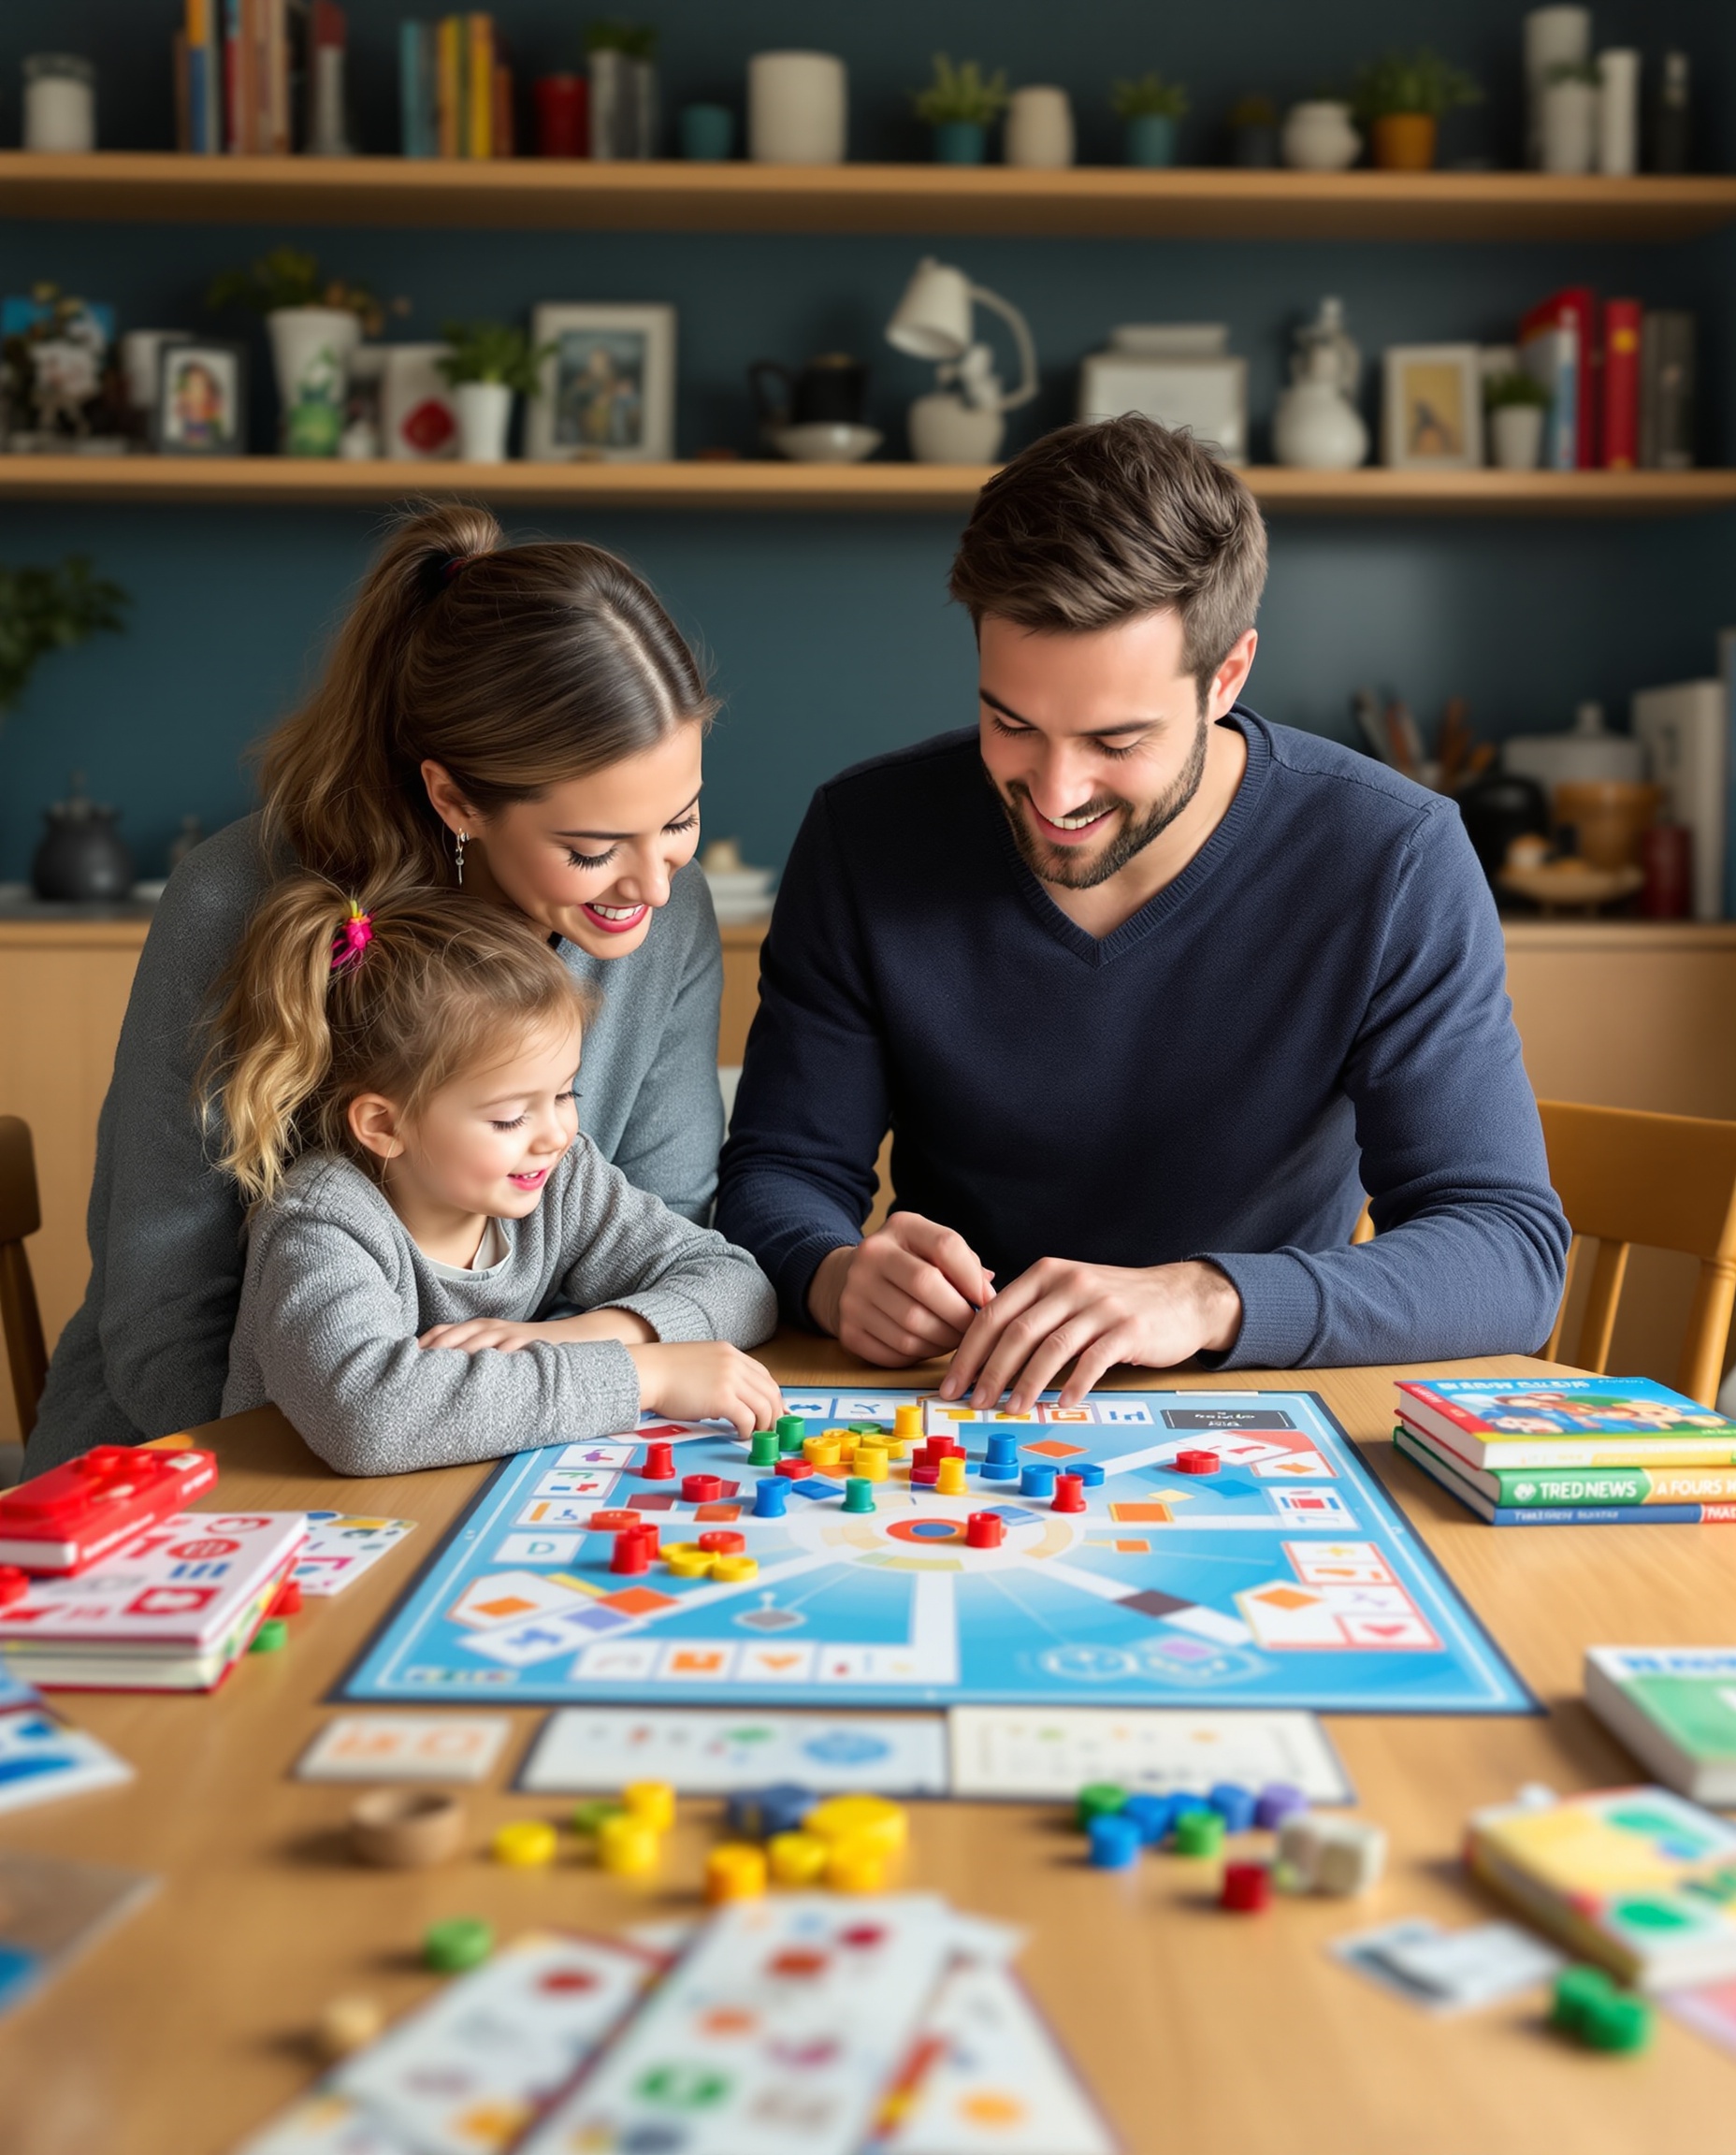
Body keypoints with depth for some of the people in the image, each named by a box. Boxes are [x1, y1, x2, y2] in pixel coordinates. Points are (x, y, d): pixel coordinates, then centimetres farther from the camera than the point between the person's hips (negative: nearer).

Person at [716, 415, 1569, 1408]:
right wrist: (838, 1274, -27)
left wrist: (1204, 1299, -34)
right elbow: (781, 1168, -2)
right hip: (946, 1427, 2)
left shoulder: (1390, 860, -14)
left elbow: (1514, 1251, -17)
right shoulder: (869, 835, -8)